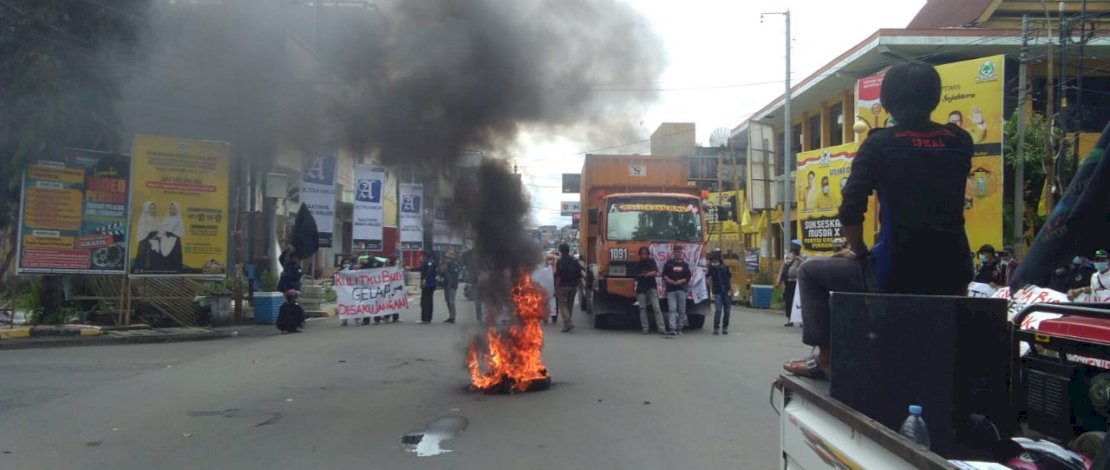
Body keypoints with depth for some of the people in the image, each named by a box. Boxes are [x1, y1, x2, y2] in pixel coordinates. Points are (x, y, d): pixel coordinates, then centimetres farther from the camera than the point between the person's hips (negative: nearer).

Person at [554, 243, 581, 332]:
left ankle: (567, 323, -20)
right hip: (573, 286, 5)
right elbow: (579, 275, 8)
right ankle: (567, 322, 21)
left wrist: (556, 288, -9)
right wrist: (577, 285, 18)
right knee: (570, 305, 14)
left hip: (563, 286, -5)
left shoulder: (560, 261, -9)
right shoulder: (575, 261, 7)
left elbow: (558, 276, -13)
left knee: (563, 305, -4)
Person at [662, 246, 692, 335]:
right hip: (671, 289, -2)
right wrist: (668, 280, -12)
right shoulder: (669, 263, 7)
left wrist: (681, 281, -9)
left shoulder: (685, 265, 11)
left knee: (682, 310, 2)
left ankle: (679, 328, 9)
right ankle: (672, 328, -15)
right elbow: (664, 274, 6)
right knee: (672, 309, -10)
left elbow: (688, 277, 7)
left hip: (681, 289, 2)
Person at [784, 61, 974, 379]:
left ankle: (825, 357, 17)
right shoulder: (960, 141, 6)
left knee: (812, 272, 18)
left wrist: (859, 251, 7)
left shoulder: (880, 144, -6)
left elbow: (850, 213, -9)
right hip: (953, 276, 5)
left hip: (895, 275, -5)